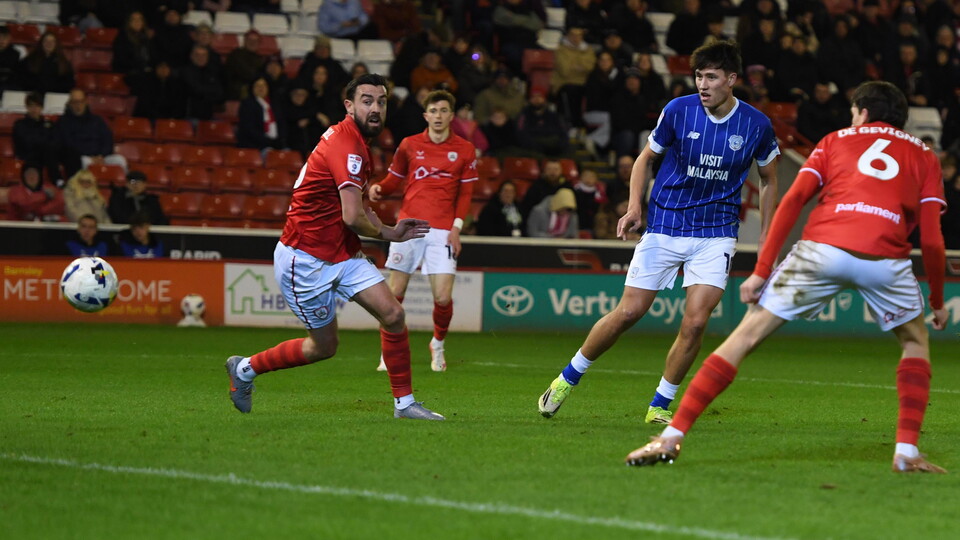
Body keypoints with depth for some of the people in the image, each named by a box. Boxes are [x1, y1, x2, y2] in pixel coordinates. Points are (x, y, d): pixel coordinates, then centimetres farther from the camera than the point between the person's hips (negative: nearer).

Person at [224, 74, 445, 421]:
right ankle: (245, 368, 23)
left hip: (341, 255, 9)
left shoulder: (356, 142, 9)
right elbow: (353, 217, -29)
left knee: (393, 314, -5)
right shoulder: (348, 147, -23)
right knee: (324, 346, 3)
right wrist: (384, 233, -7)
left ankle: (404, 403, 4)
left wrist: (390, 231, 4)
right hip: (305, 259, -9)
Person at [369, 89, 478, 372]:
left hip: (442, 231, -1)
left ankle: (438, 344, 21)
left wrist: (456, 226, -4)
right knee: (395, 292, -4)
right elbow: (393, 179, 15)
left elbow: (465, 193, 8)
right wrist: (379, 189, -7)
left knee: (443, 297, -8)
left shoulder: (464, 150, 6)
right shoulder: (409, 145, 8)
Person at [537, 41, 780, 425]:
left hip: (716, 233, 0)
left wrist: (765, 238, 9)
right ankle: (568, 378, 18)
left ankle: (660, 405, 5)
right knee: (628, 312, -2)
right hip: (664, 228, 0)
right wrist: (635, 207, -8)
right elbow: (644, 158, 6)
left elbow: (768, 180, 12)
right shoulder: (678, 111, -8)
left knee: (695, 322, -13)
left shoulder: (756, 125, -5)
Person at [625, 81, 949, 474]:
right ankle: (907, 451, 13)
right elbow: (931, 239, 14)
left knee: (746, 336, 7)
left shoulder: (835, 140, 27)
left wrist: (761, 271, 7)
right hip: (885, 258, 0)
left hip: (822, 247, 0)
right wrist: (938, 302, 27)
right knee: (915, 341, 27)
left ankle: (671, 437, 1)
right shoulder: (923, 155, 26)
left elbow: (793, 199, 11)